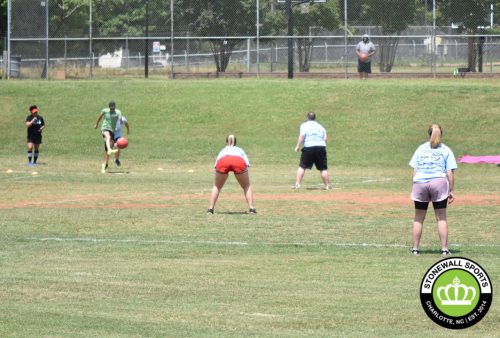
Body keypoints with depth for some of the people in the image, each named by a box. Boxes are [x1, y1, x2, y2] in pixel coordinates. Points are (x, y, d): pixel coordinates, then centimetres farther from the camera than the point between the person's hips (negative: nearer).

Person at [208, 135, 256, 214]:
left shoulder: (222, 151, 43)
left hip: (222, 162, 1)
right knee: (246, 186, 21)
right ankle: (251, 208, 9)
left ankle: (210, 208, 15)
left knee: (217, 186, 25)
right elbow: (247, 165, 35)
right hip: (239, 161, -1)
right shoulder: (240, 150, 41)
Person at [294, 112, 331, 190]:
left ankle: (297, 184, -1)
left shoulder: (304, 125, 8)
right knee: (323, 168, 8)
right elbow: (325, 139, 12)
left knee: (302, 167, 6)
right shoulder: (320, 126, 20)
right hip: (321, 147, 3)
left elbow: (302, 135, -7)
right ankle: (327, 185, 10)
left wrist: (297, 146, -7)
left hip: (309, 147, -3)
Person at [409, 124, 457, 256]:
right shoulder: (446, 150, 7)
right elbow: (450, 173, 0)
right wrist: (451, 191, 3)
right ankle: (444, 249, 0)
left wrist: (415, 189, 10)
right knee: (441, 218, 3)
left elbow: (414, 171, 8)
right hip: (439, 183, -2)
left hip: (420, 182, 2)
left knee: (418, 218, 11)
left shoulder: (420, 149, 13)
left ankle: (415, 248, 13)